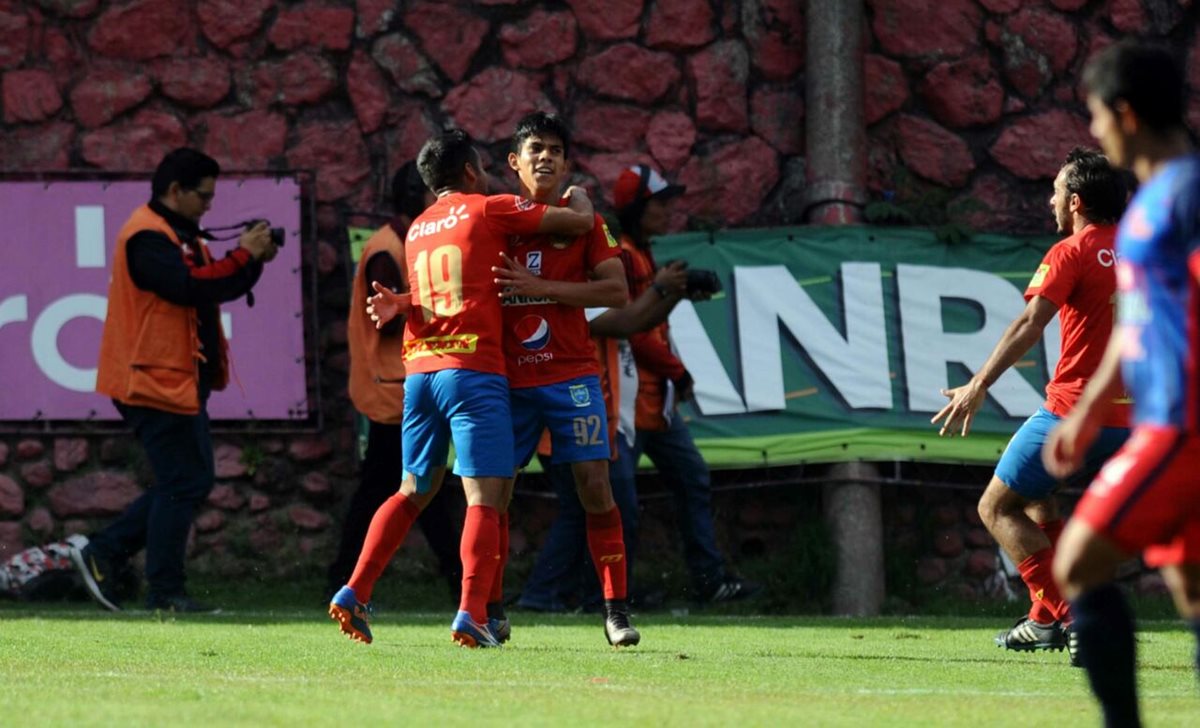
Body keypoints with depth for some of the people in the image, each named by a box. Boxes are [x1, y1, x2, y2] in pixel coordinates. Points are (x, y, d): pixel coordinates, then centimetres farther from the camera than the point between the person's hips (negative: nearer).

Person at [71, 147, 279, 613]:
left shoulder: (179, 235, 19)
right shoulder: (147, 237, -15)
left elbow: (219, 287, 17)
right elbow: (190, 287, -27)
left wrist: (255, 259, 1)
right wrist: (244, 256, -20)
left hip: (181, 382, 11)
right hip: (158, 380, -11)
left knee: (191, 482, 13)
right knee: (183, 484, -7)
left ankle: (102, 556, 15)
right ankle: (165, 593, -2)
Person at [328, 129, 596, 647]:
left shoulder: (418, 229, 20)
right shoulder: (489, 210, 1)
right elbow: (579, 222, 7)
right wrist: (578, 198, 21)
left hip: (420, 370, 7)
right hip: (472, 370, -7)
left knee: (414, 491, 20)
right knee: (483, 496, -10)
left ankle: (355, 593, 11)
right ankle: (472, 613, -23)